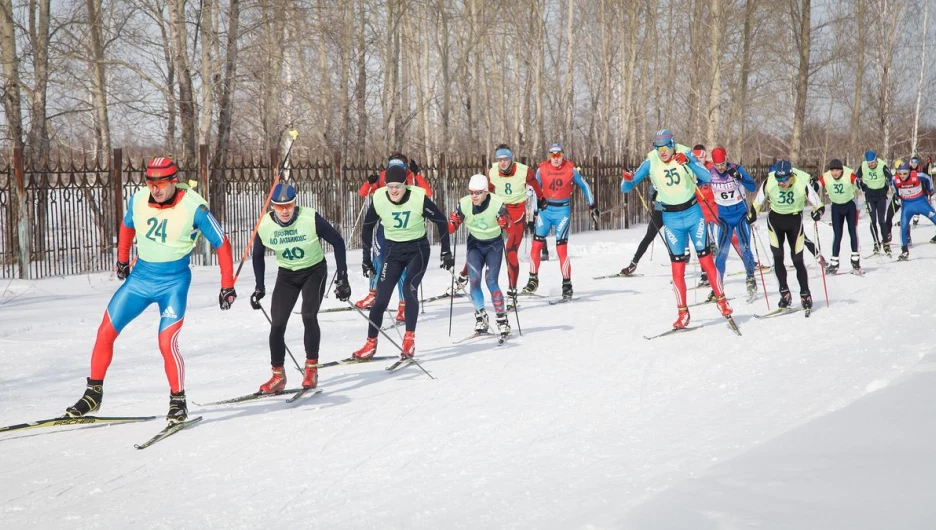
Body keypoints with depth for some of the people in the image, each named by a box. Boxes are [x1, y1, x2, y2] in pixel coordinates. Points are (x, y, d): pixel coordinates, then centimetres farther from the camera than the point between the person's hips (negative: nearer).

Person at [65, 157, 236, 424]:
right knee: (105, 333, 3)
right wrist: (122, 260, 24)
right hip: (140, 277, 5)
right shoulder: (138, 200, -8)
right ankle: (93, 394, 18)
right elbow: (127, 225, 16)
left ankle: (178, 401, 2)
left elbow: (222, 244, -10)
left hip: (174, 283, -5)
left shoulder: (194, 208, -19)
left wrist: (227, 286, -9)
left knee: (167, 343, -18)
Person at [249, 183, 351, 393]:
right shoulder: (264, 226, -17)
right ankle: (278, 376, 7)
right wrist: (259, 287, 1)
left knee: (308, 316, -21)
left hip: (314, 271, -3)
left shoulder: (311, 219, -26)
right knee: (277, 324, -6)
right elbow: (258, 255, 3)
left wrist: (342, 277, -15)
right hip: (287, 275, 3)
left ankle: (311, 368, -6)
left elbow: (337, 242, -14)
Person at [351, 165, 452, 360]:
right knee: (381, 295, -5)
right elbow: (367, 227, 3)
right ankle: (371, 344, 8)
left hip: (418, 249, -2)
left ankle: (409, 339, -12)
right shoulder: (379, 199, -14)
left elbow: (441, 221, -6)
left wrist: (446, 252, -4)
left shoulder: (419, 198, -20)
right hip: (393, 250, 2)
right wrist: (366, 258, 4)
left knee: (409, 288, -22)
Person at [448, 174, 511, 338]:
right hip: (475, 244, 3)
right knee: (474, 279, -13)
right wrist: (452, 224, -23)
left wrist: (504, 222, -35)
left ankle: (501, 318, -4)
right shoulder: (464, 203, -15)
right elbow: (452, 226, -4)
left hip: (494, 244, -3)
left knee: (491, 281, -15)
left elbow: (508, 223, -17)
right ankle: (480, 316, 5)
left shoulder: (496, 203, -23)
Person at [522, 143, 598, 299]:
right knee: (536, 245, -3)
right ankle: (533, 279, 10)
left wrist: (592, 207, 9)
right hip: (545, 209, 3)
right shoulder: (542, 169, 0)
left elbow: (584, 186, 7)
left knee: (561, 248, -9)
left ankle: (567, 284, -1)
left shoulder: (571, 169, -4)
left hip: (562, 210, -2)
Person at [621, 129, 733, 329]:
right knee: (677, 267, 1)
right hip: (671, 218, 1)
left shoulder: (685, 155, -10)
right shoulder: (650, 163, -7)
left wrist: (689, 162, -33)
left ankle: (721, 300, 17)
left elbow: (708, 178, -20)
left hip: (693, 212, -1)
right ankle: (682, 312, 7)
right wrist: (628, 180, -31)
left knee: (706, 259, 2)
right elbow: (626, 188, -7)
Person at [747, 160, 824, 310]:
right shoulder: (769, 182, -21)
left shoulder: (802, 183, -24)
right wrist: (752, 214, -10)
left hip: (795, 220, -1)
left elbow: (817, 203, -14)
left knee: (797, 259, 0)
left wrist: (818, 212, -34)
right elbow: (758, 201, -2)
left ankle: (805, 295, 12)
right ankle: (784, 293, 5)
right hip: (775, 219, 1)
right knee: (778, 257, -4)